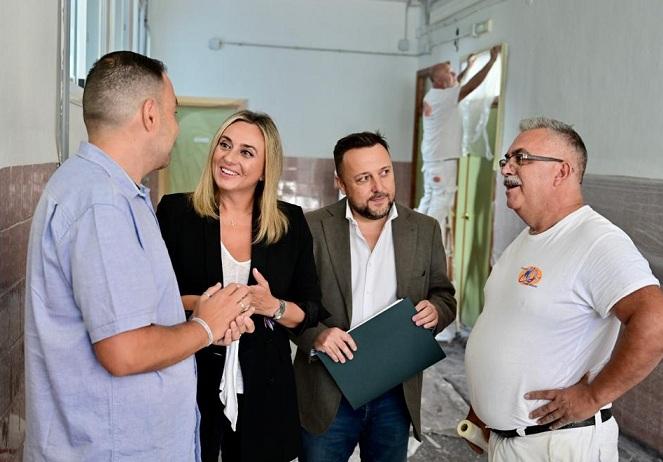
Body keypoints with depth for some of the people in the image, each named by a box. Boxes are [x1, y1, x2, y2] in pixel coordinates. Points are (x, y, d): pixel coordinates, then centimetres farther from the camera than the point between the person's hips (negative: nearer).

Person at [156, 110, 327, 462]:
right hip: (189, 386, -1)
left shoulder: (292, 223, 0)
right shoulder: (175, 212, -5)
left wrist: (273, 307, -18)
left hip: (264, 391, 2)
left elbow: (312, 311, 1)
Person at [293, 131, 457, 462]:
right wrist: (315, 334, -21)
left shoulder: (425, 230, 1)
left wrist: (436, 310, -13)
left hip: (397, 394, 2)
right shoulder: (313, 228, -6)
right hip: (328, 394, -2)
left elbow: (444, 296, 9)